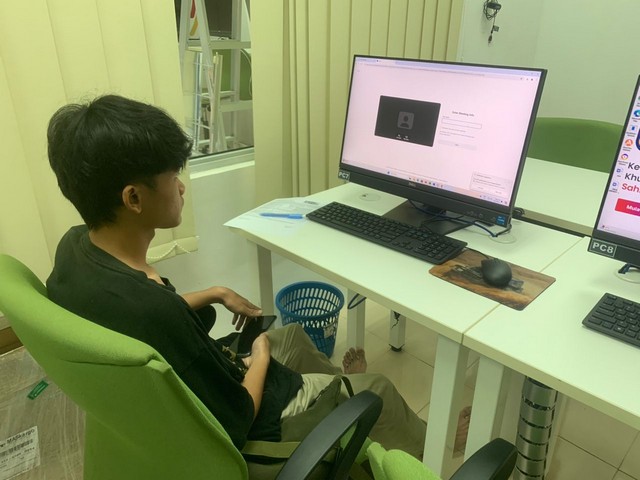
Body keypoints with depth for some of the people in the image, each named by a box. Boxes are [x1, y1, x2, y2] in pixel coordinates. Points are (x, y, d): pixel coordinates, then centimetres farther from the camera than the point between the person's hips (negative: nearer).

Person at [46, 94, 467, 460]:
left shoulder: (75, 247, -14)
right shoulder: (152, 312, -42)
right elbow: (234, 424, -27)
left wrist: (212, 295, 3)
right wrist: (261, 357, -10)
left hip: (174, 394, 8)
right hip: (231, 422, -7)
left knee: (293, 334, 29)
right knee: (376, 389, 13)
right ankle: (423, 449, 46)